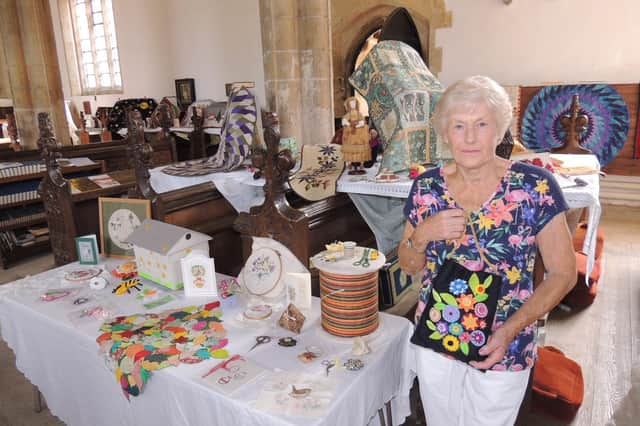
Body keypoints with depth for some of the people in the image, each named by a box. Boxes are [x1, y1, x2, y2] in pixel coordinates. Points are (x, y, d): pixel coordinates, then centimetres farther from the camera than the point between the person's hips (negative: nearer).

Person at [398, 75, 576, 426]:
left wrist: (510, 330, -19)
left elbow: (563, 273, -9)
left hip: (502, 349, -2)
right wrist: (424, 234, -19)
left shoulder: (536, 186, -15)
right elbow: (409, 265, 2)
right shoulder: (426, 186, -7)